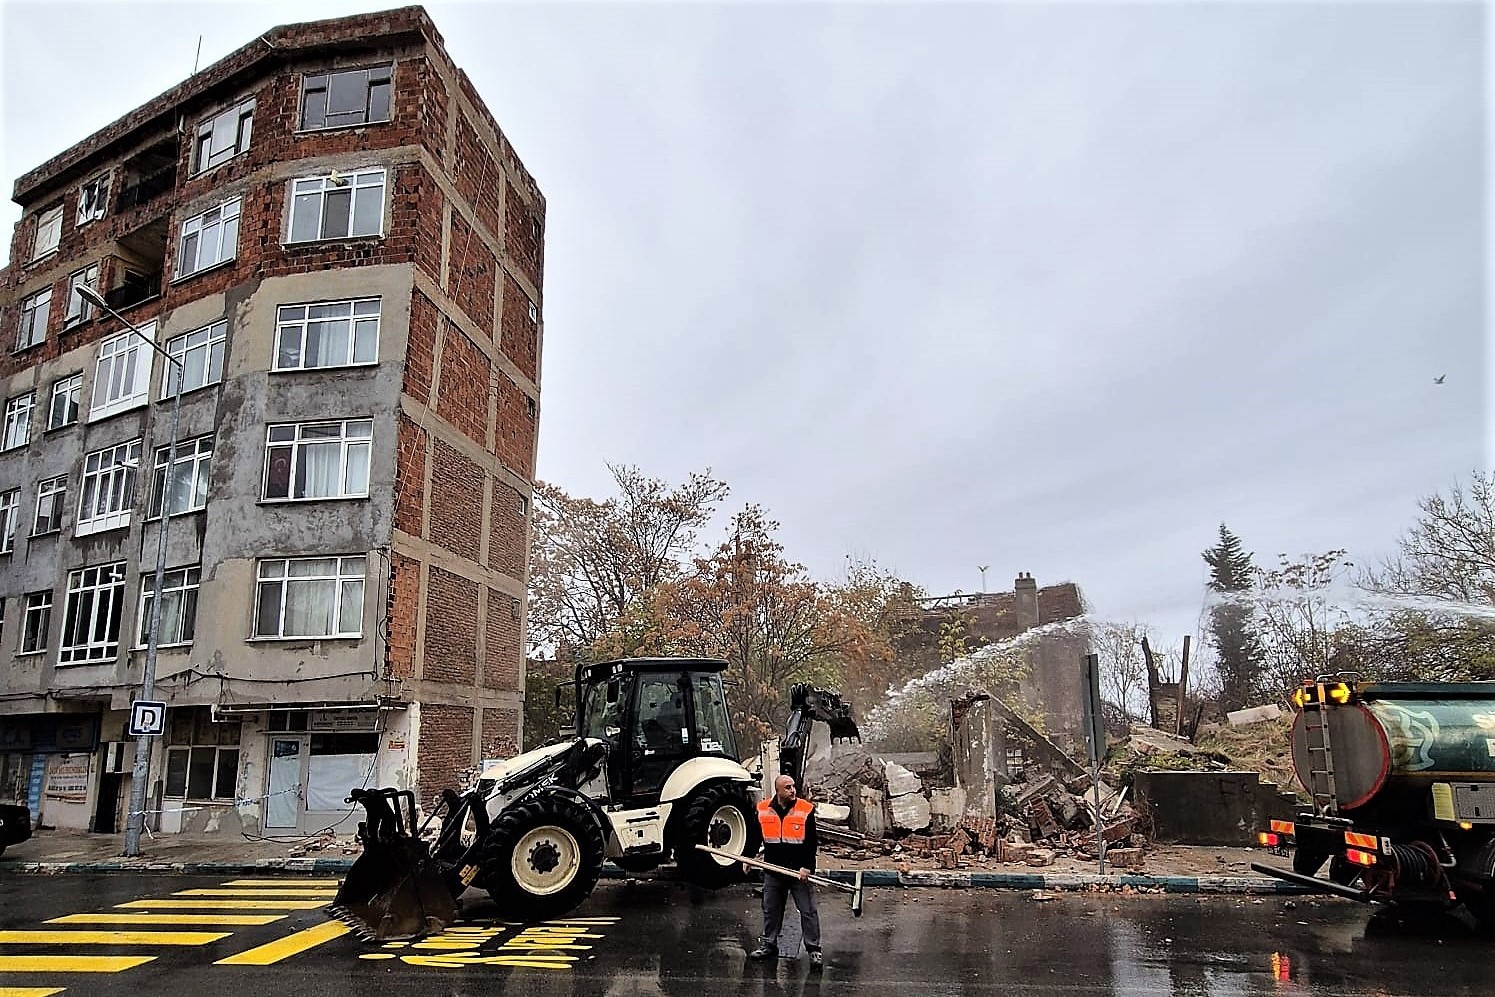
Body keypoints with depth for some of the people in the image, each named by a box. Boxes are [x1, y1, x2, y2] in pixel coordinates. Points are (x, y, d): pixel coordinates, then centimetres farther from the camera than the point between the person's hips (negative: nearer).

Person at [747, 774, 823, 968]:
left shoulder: (806, 810, -8)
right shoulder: (763, 809, -1)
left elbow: (812, 843, -7)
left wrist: (807, 867, -14)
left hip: (800, 871, -3)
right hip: (773, 871, 3)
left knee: (808, 911, 1)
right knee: (770, 909, 14)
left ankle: (814, 949, 11)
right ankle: (769, 944, 29)